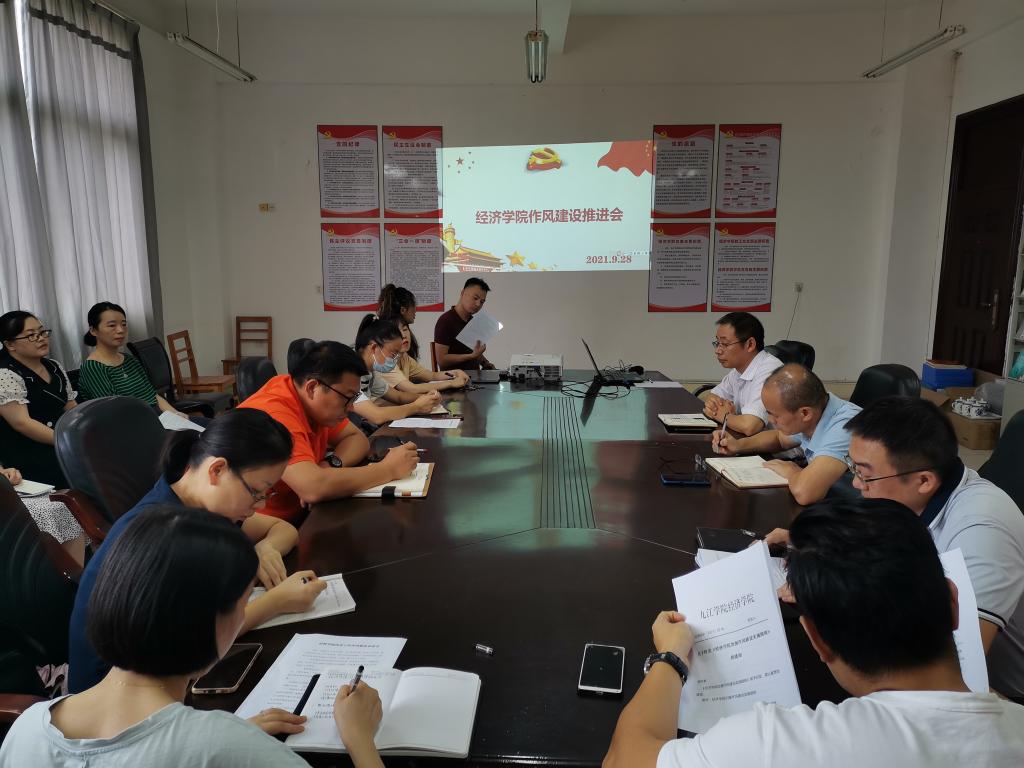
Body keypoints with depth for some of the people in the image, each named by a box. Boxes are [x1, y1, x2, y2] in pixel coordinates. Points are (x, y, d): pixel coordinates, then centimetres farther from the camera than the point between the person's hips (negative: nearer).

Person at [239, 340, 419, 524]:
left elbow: (357, 439, 7)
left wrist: (332, 464, -15)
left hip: (297, 515, 8)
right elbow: (314, 488, -36)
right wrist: (388, 469, -25)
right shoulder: (275, 415, -26)